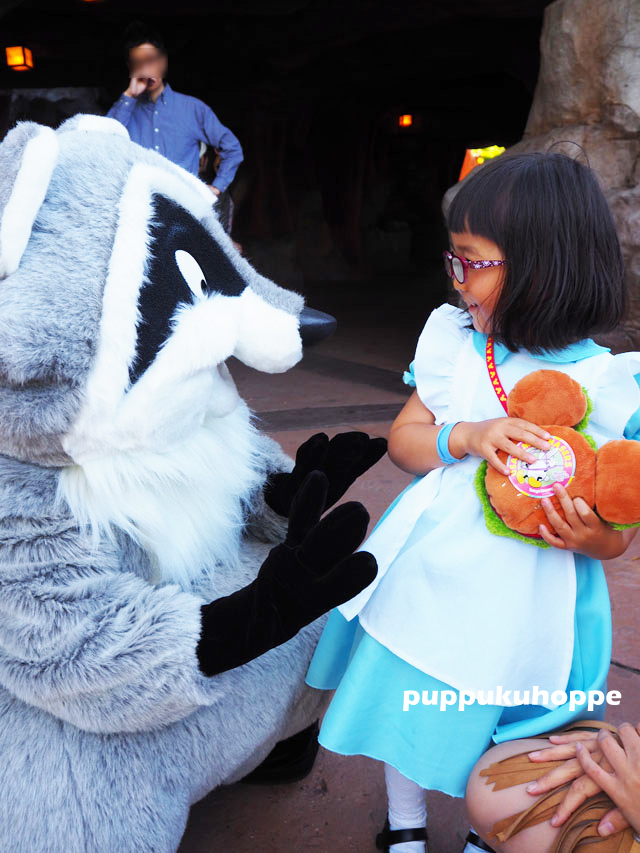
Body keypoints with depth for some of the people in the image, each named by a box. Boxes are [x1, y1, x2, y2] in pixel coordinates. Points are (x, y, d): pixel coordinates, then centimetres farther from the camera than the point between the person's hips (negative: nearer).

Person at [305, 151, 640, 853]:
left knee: (499, 744, 12)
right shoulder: (452, 339, -1)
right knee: (403, 708, 18)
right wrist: (466, 438, -20)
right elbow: (402, 438, 0)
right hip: (426, 577, 4)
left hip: (522, 602, -3)